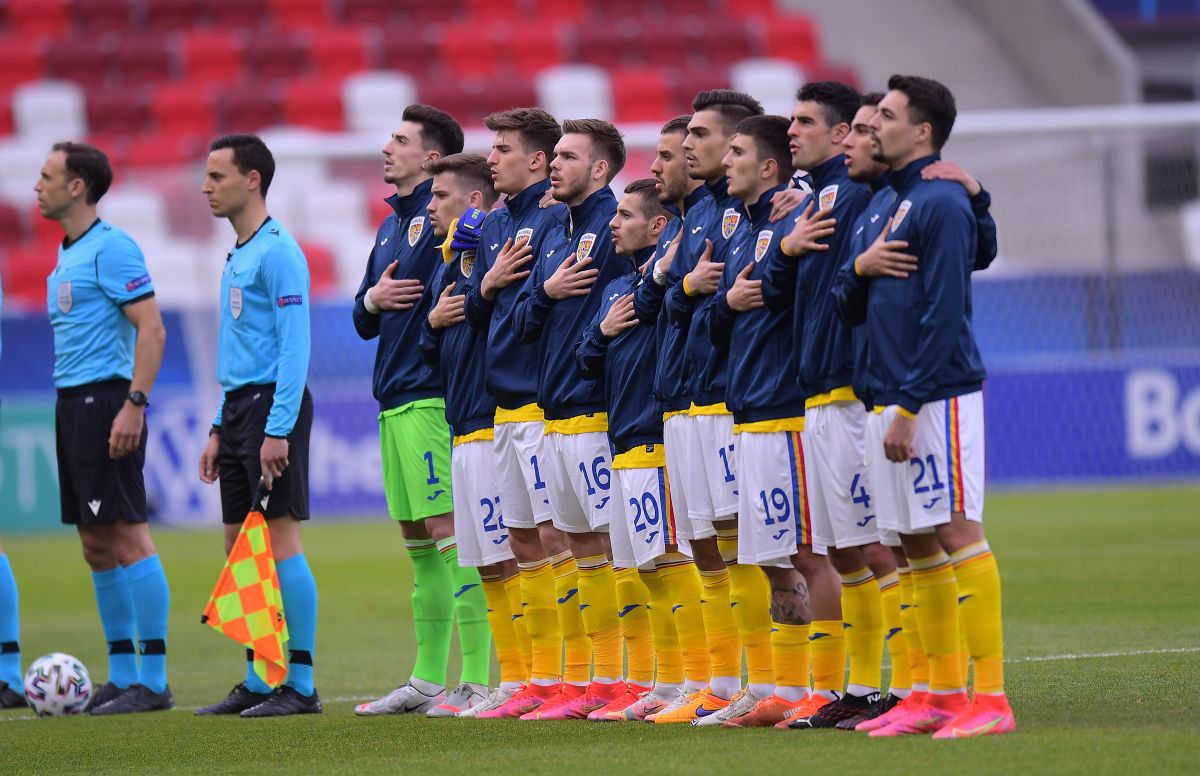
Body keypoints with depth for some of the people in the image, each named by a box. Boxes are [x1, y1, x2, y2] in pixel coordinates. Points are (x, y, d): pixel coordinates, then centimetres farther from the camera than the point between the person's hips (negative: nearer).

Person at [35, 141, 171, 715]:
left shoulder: (111, 248, -11)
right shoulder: (66, 254, 18)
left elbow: (151, 330, -16)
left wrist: (134, 404, -23)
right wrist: (70, 408, 18)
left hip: (105, 402, -10)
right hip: (72, 403, 10)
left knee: (128, 537, -9)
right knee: (96, 547, 9)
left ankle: (153, 680, -8)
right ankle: (122, 675, 13)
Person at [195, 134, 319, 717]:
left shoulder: (277, 251, -11)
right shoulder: (237, 255, 18)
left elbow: (294, 345, -16)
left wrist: (278, 428, -21)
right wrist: (219, 428, 20)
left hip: (272, 404, -10)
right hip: (238, 406, 10)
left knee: (281, 537, -9)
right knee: (239, 544, 8)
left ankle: (301, 684, -7)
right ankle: (258, 681, 13)